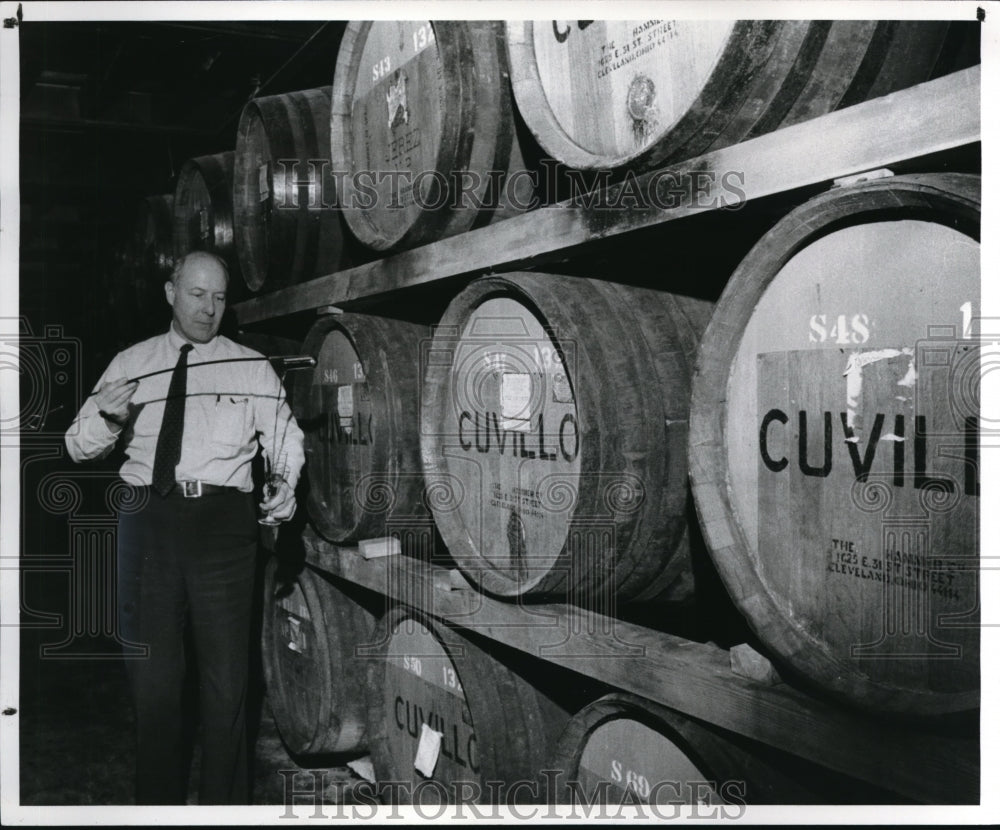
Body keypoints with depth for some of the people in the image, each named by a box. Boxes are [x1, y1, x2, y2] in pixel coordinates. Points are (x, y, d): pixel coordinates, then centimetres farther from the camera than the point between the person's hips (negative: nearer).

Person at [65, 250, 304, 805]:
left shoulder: (251, 369, 8)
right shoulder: (131, 363, 9)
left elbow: (286, 438, 10)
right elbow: (78, 447, 10)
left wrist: (287, 483, -11)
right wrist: (107, 415, -12)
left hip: (223, 518, -1)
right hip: (149, 517, 1)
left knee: (226, 677, 5)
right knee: (153, 675, 11)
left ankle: (224, 804, 21)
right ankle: (157, 802, 27)